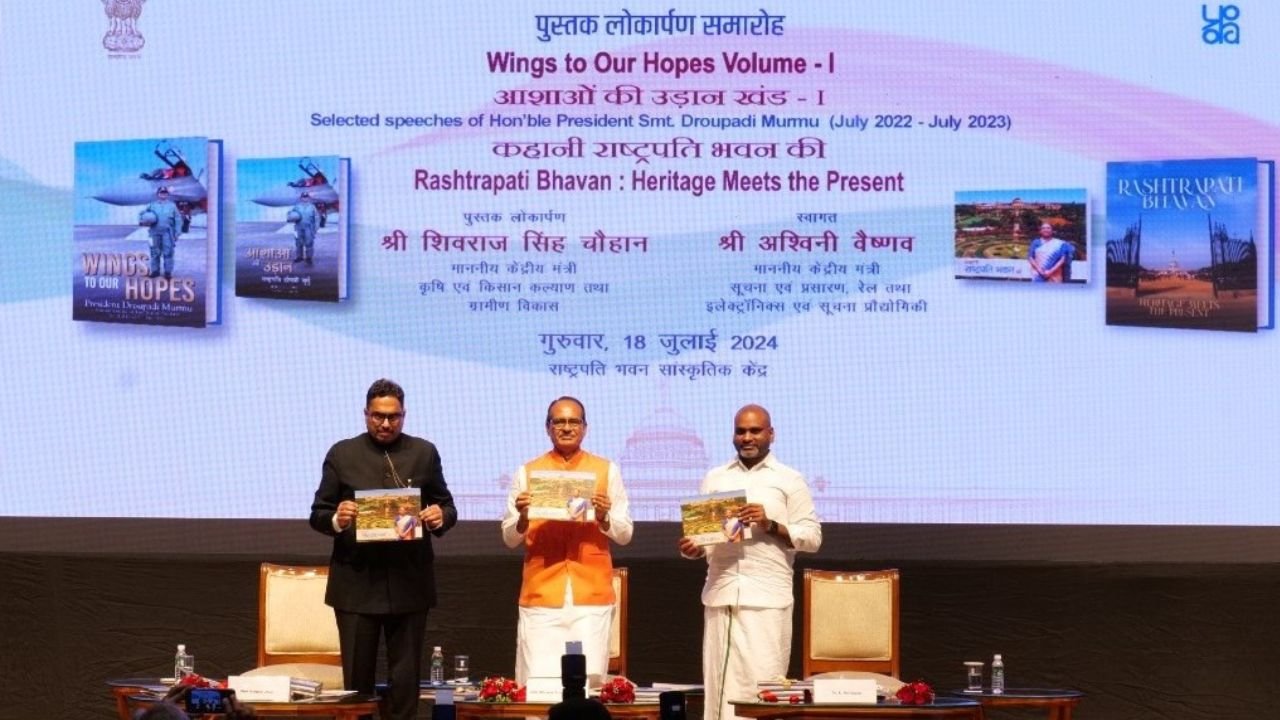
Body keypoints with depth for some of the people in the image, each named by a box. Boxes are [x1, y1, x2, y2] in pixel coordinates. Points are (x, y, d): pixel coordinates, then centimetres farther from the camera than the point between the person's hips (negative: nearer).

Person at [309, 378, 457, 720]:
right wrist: (337, 519, -19)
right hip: (356, 582, -1)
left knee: (406, 676, 5)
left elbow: (447, 507, 9)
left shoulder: (424, 453, 6)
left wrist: (441, 517, -15)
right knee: (356, 677, 4)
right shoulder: (342, 454, 3)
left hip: (409, 582, 1)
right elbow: (318, 514, 4)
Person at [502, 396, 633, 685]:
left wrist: (604, 518, -12)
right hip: (541, 596, 0)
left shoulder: (607, 471, 9)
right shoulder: (527, 472, 8)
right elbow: (509, 539, 8)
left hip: (591, 595, 0)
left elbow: (625, 535, 8)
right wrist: (523, 518, -13)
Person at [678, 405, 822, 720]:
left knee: (763, 681, -7)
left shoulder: (790, 480, 6)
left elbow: (812, 537, 2)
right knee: (719, 682, 0)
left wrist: (770, 525, -13)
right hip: (721, 594, 3)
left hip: (767, 597, -3)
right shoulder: (714, 478, 16)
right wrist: (693, 548, -7)